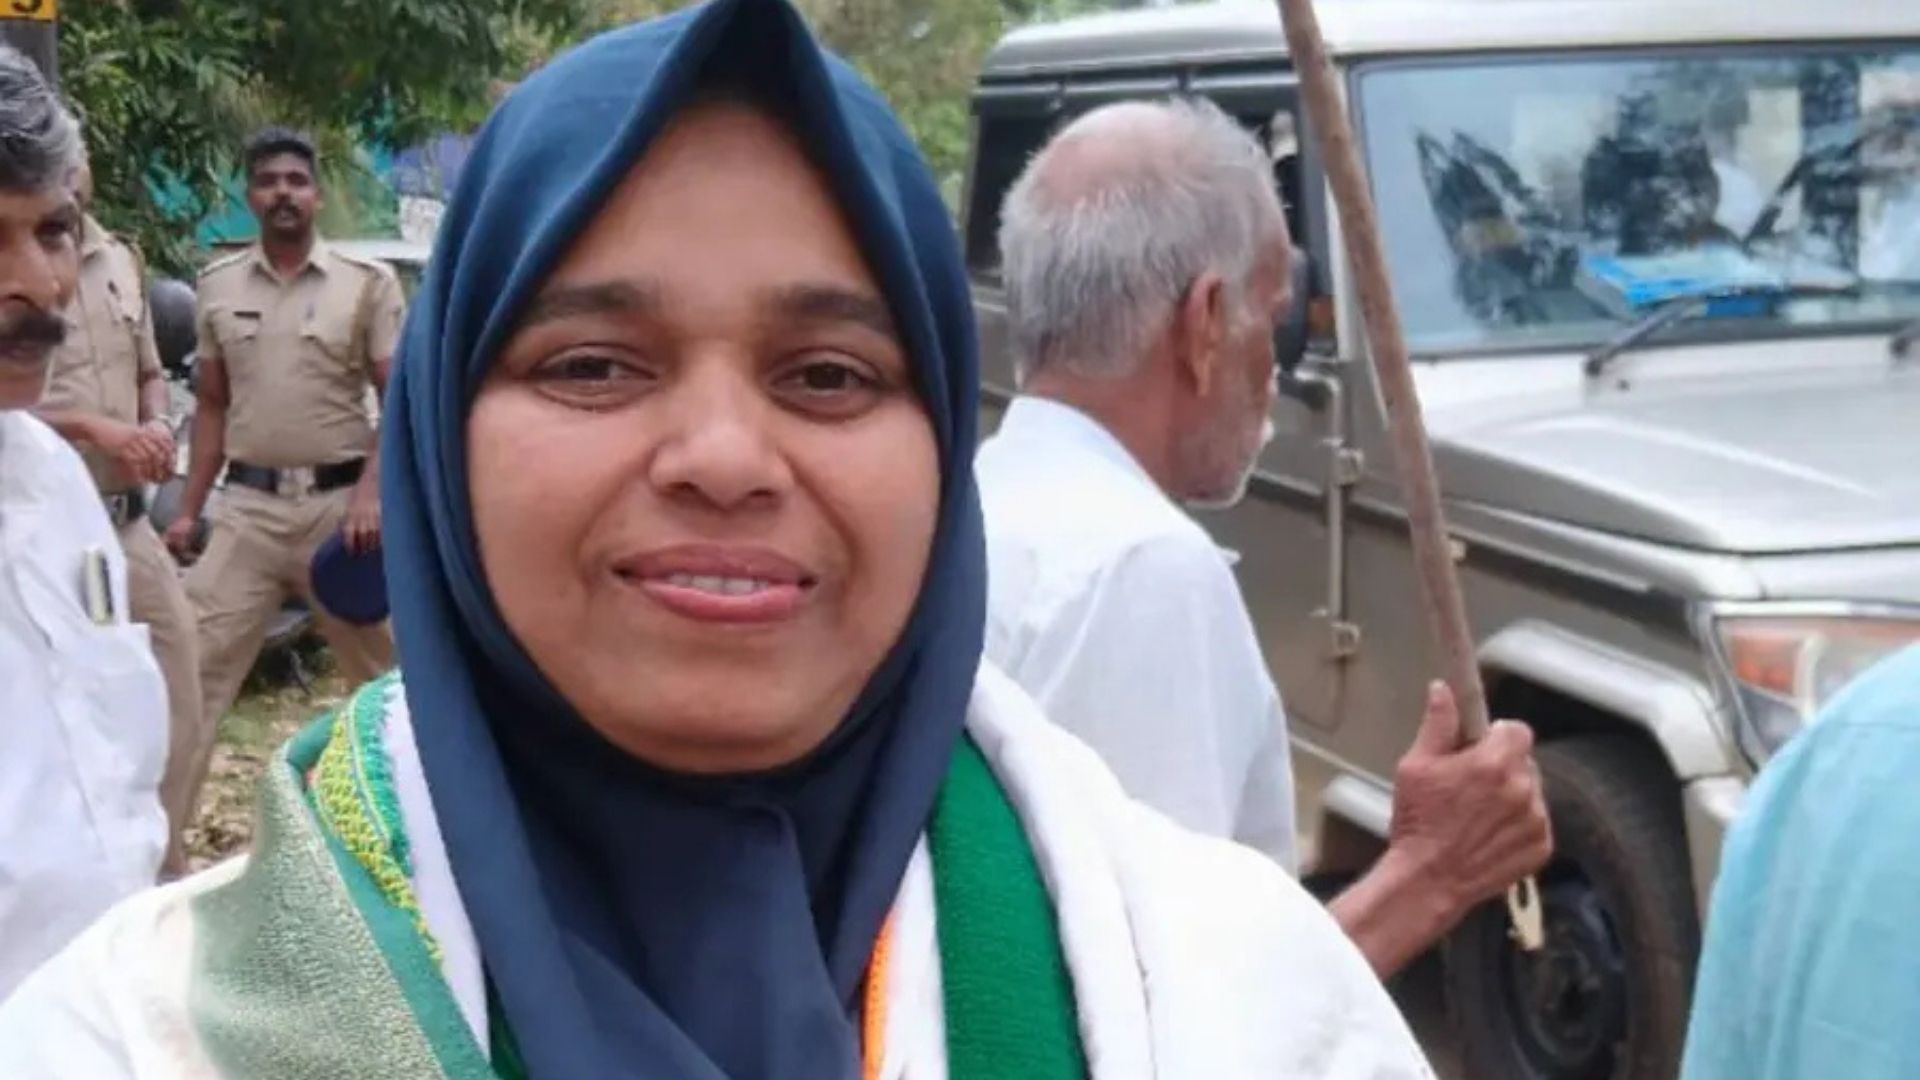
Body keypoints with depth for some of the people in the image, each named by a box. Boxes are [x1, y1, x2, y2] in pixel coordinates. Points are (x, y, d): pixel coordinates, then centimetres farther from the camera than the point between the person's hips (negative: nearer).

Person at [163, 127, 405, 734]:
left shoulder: (368, 282, 0)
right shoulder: (218, 286, 9)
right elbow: (211, 407, 14)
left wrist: (370, 492, -15)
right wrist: (189, 511, 8)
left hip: (340, 502, -2)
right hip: (247, 505, 2)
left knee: (381, 670, 9)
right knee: (194, 672, -3)